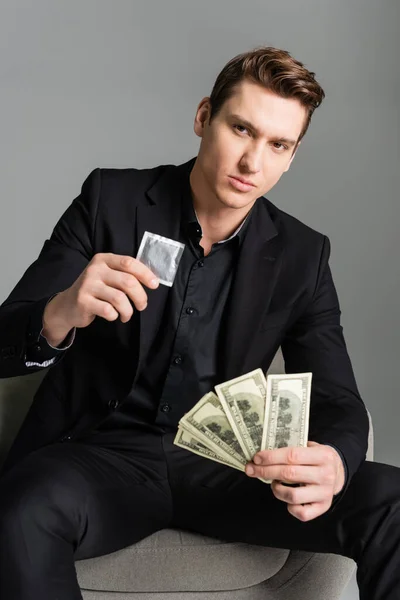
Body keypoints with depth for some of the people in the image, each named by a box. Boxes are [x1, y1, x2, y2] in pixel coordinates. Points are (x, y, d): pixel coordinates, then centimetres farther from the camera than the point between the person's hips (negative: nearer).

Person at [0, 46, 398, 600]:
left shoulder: (301, 255, 2)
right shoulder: (111, 199, -3)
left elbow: (338, 404, -1)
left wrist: (332, 464, -28)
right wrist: (58, 317, -33)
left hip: (226, 465, 2)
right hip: (103, 451, -1)